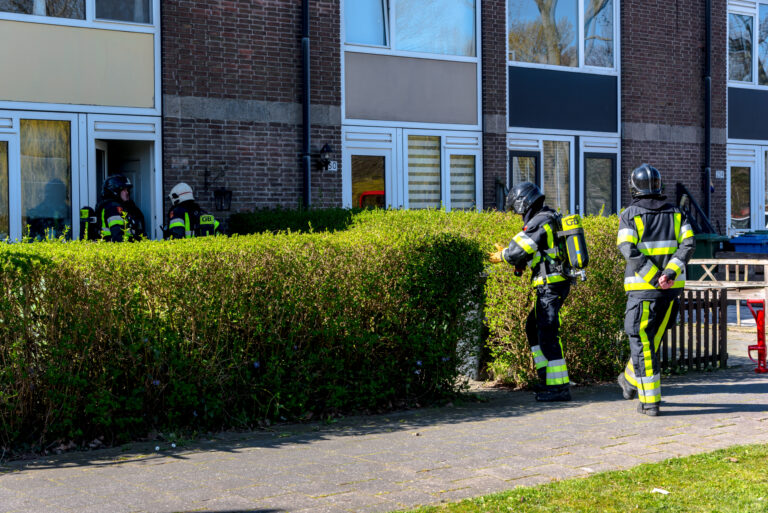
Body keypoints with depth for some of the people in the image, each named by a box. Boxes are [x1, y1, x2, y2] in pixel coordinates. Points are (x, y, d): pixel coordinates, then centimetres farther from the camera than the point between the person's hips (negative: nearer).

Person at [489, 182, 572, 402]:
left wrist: (502, 255, 7)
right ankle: (548, 376, 22)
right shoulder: (551, 219, 17)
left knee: (547, 334, -8)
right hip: (556, 284, 10)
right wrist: (507, 252, 18)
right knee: (533, 328, 18)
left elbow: (517, 253, -14)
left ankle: (559, 386, -7)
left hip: (551, 285, -10)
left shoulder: (539, 223, -15)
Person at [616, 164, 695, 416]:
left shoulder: (630, 215, -2)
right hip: (672, 288, 5)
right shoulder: (675, 213, 10)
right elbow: (688, 244, -4)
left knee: (642, 342, 1)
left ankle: (650, 401, -2)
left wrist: (654, 278, -18)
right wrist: (669, 273, -15)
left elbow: (628, 250, -16)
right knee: (652, 338, 19)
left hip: (644, 288, -5)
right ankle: (631, 381, 36)